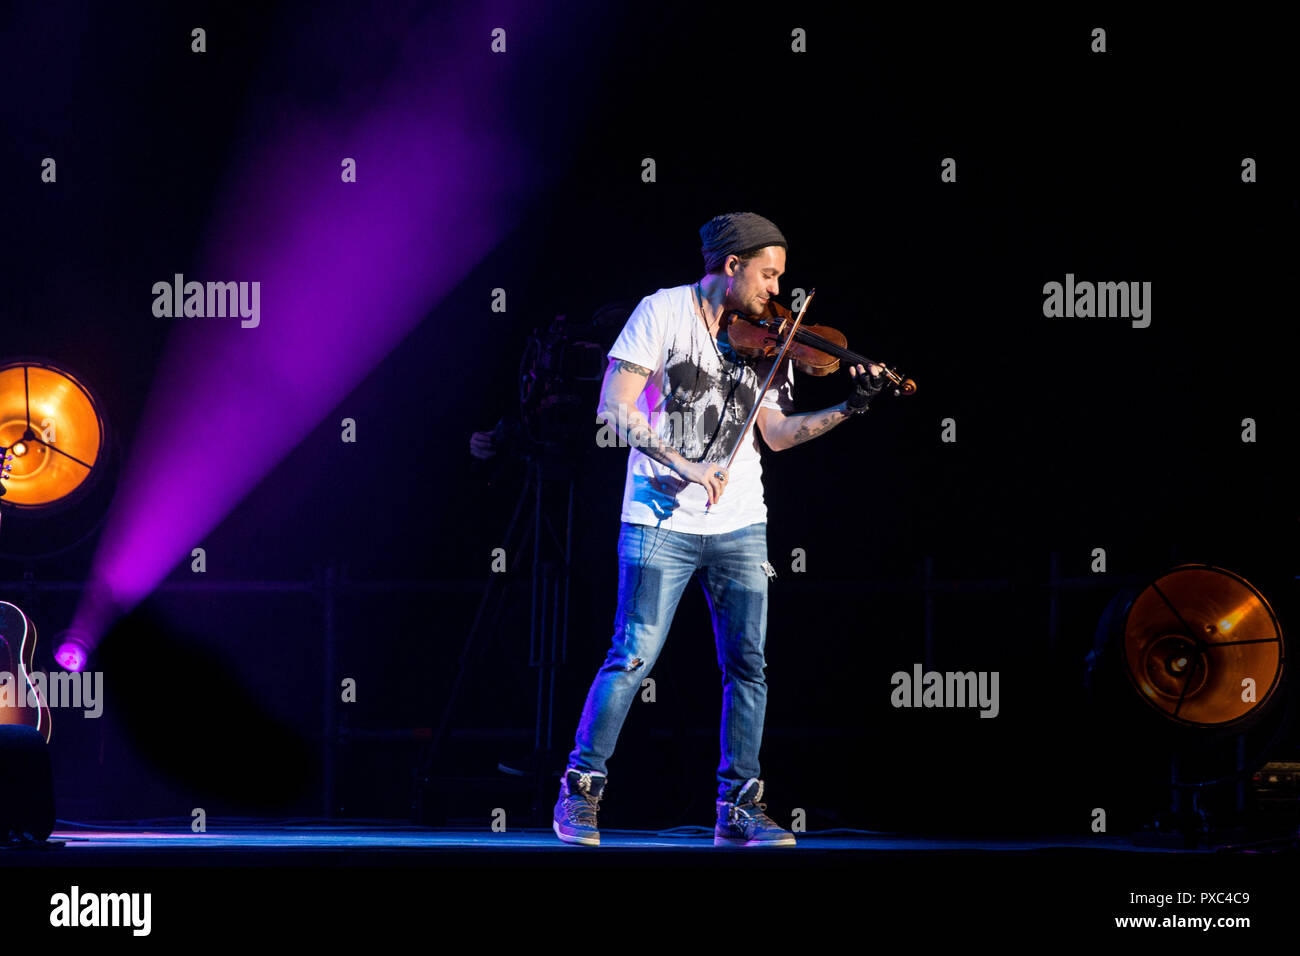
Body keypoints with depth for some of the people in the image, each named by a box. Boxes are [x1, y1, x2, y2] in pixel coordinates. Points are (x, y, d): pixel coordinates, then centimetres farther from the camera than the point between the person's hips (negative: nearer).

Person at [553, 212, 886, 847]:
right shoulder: (663, 313, -6)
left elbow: (776, 433, 10)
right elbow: (613, 410, -12)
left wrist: (848, 411, -3)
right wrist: (685, 466, -20)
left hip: (739, 526, 5)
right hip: (662, 519, -5)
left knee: (747, 665, 2)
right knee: (632, 659, -8)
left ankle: (739, 808, 10)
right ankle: (579, 792, 4)